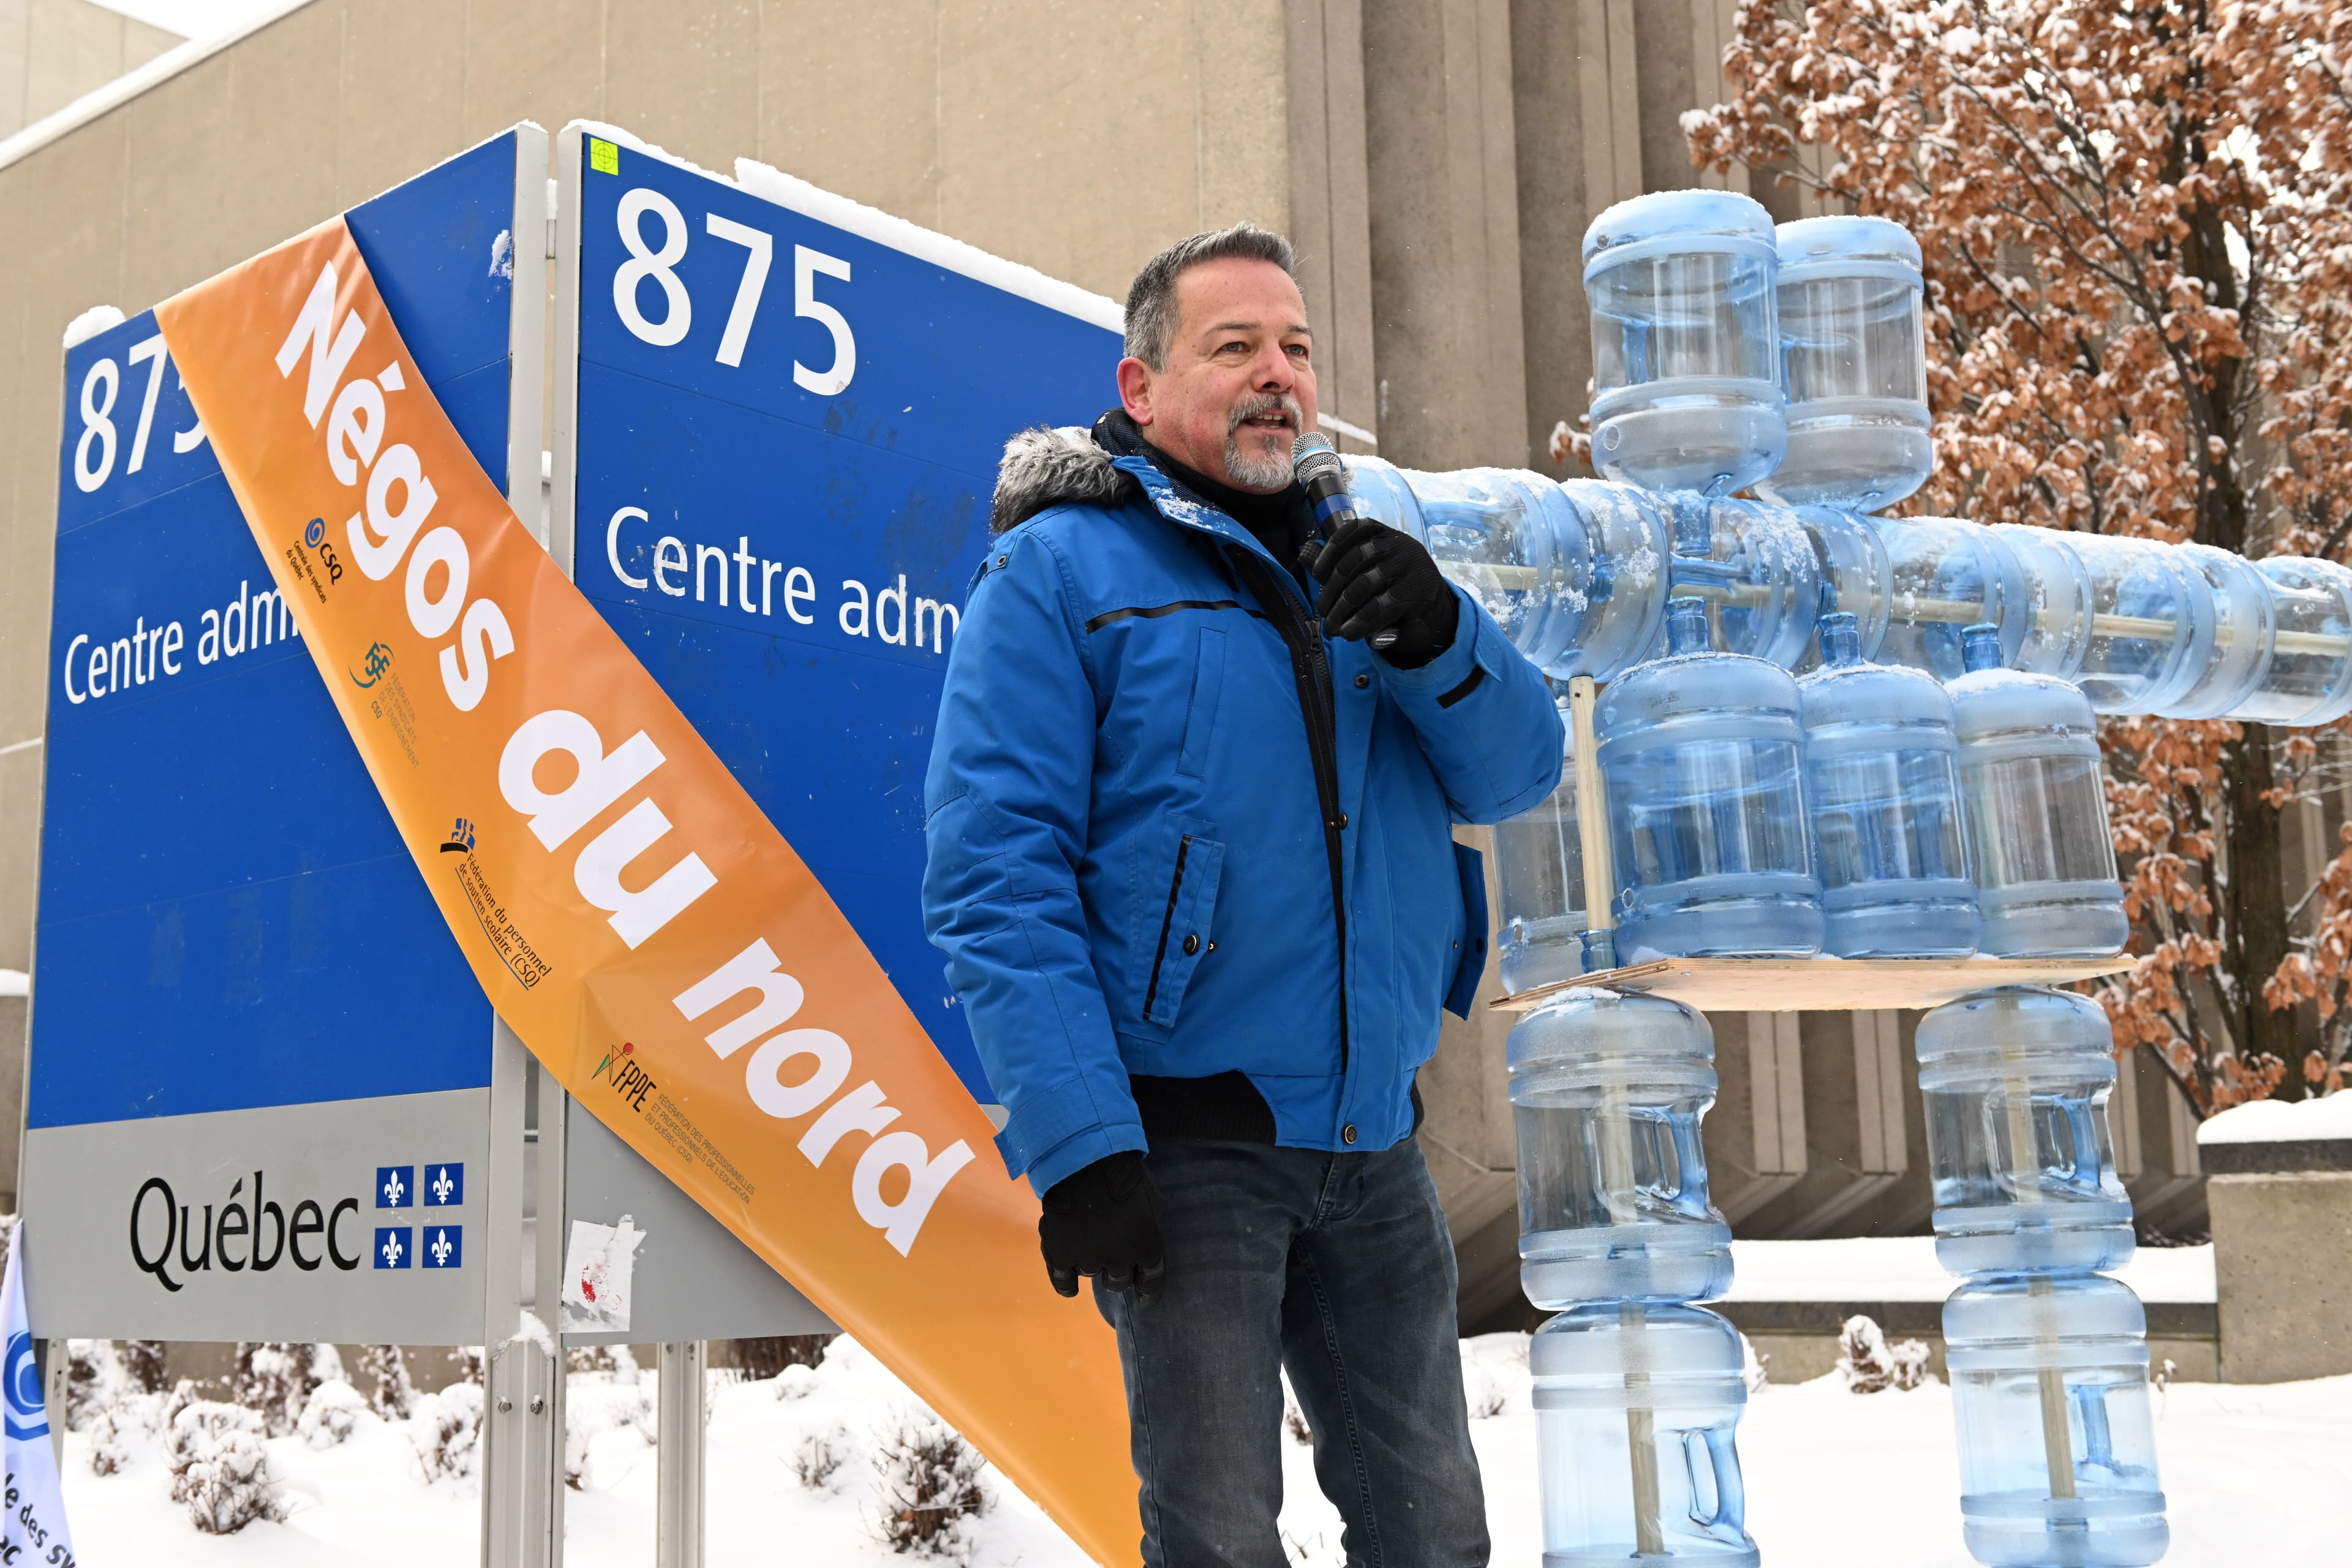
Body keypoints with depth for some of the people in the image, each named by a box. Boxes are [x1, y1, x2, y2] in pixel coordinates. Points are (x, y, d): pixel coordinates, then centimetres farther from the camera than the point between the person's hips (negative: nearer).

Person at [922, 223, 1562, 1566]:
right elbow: (996, 872, -12)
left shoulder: (1357, 563, 16)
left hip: (1374, 1141, 6)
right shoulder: (1063, 566, -4)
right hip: (1184, 1140, -5)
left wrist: (1436, 636, -15)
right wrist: (1077, 1142, -20)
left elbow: (1515, 772, 6)